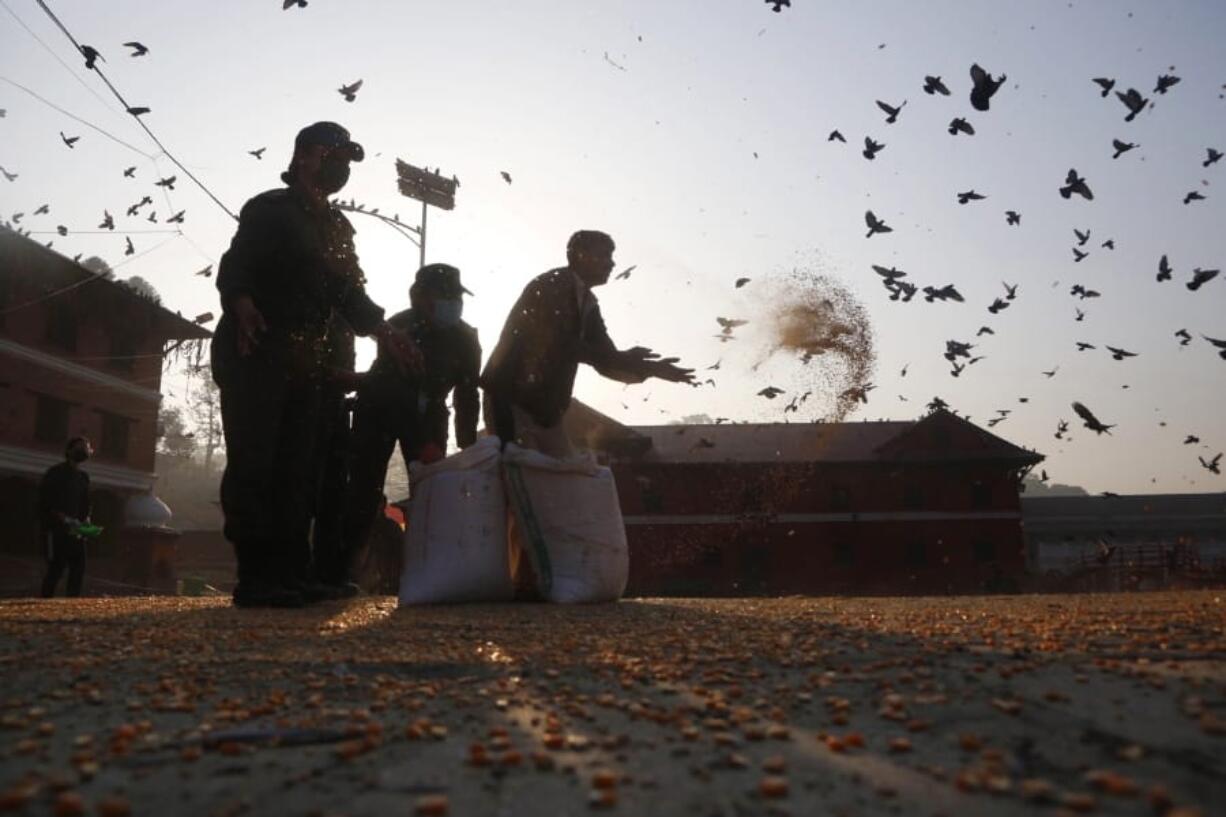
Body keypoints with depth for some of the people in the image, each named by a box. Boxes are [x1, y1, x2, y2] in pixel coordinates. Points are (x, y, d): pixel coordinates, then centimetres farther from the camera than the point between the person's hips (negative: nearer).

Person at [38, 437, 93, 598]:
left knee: (78, 567, 0)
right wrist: (65, 520, -19)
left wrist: (86, 521, 4)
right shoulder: (56, 473, -6)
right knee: (56, 568, -8)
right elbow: (46, 504, -11)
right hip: (55, 530, -6)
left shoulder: (83, 477, 16)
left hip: (74, 531, 7)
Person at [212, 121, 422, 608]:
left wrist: (384, 332, 4)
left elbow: (348, 291, 19)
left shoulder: (337, 227, 20)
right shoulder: (269, 209, -2)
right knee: (253, 464, -10)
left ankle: (291, 575, 6)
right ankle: (256, 579, -9)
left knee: (296, 470, 4)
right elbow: (234, 267, -14)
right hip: (255, 354, -7)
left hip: (304, 363, 8)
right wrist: (243, 306, -35)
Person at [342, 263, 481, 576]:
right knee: (365, 489, -10)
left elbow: (467, 396, -9)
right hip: (380, 408, -3)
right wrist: (423, 445, -41)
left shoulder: (465, 338, -14)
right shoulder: (398, 328, -26)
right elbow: (396, 395, -32)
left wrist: (468, 448, -19)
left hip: (427, 414, 4)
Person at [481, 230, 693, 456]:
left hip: (546, 411, 8)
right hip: (511, 402, -8)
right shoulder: (550, 287, -12)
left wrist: (649, 369, -7)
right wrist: (622, 359, -21)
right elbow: (557, 344, -23)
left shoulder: (588, 304, 10)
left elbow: (605, 360, 11)